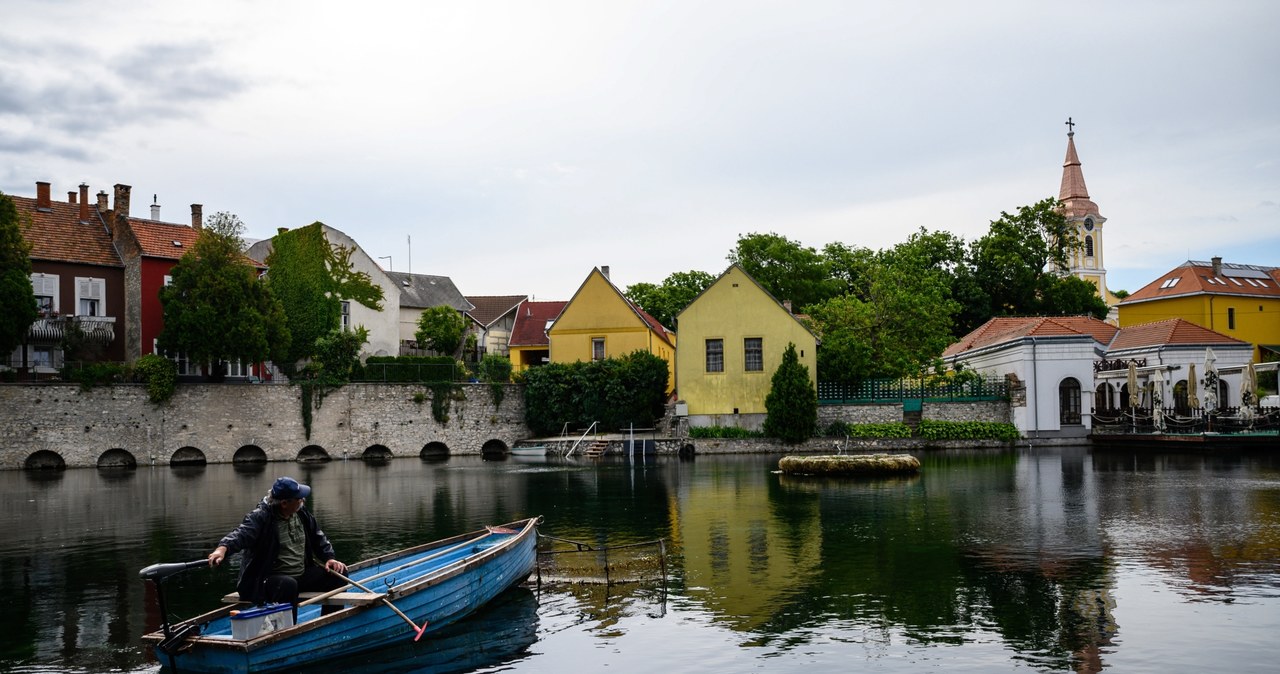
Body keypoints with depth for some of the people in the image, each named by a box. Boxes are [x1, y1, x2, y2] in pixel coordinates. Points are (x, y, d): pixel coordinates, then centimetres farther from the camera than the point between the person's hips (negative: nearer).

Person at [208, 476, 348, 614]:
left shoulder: (302, 514, 5)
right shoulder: (261, 517, -17)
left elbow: (318, 538, 16)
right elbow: (241, 534, -33)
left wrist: (329, 558, 1)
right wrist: (223, 548, -54)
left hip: (302, 574, 7)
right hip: (271, 578, -7)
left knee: (338, 575, -3)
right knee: (288, 585, -39)